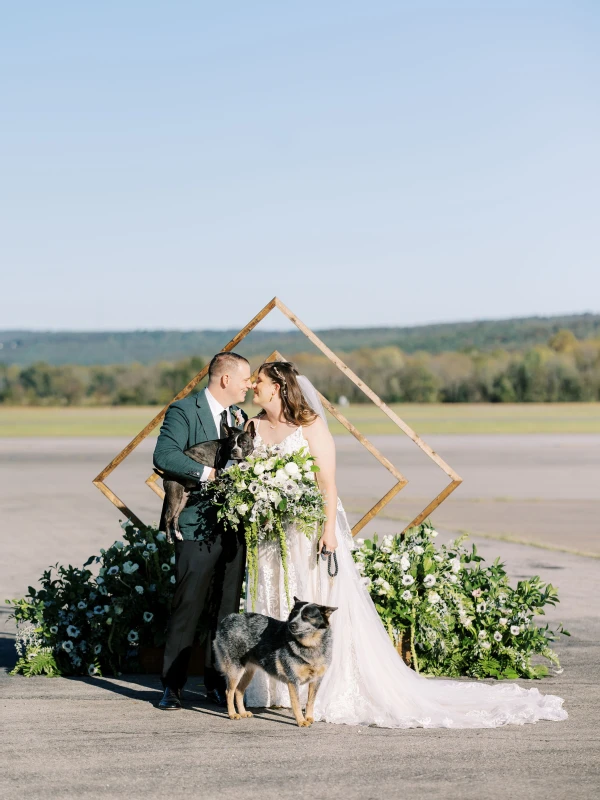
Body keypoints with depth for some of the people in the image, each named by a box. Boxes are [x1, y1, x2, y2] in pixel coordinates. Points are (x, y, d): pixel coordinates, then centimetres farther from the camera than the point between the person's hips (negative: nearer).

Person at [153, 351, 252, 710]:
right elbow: (164, 455, -20)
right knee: (188, 609, -4)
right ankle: (173, 685, 5)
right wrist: (207, 472, -25)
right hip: (198, 528, -6)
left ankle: (218, 681, 19)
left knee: (227, 609, 10)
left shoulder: (240, 416, 15)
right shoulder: (184, 411, -6)